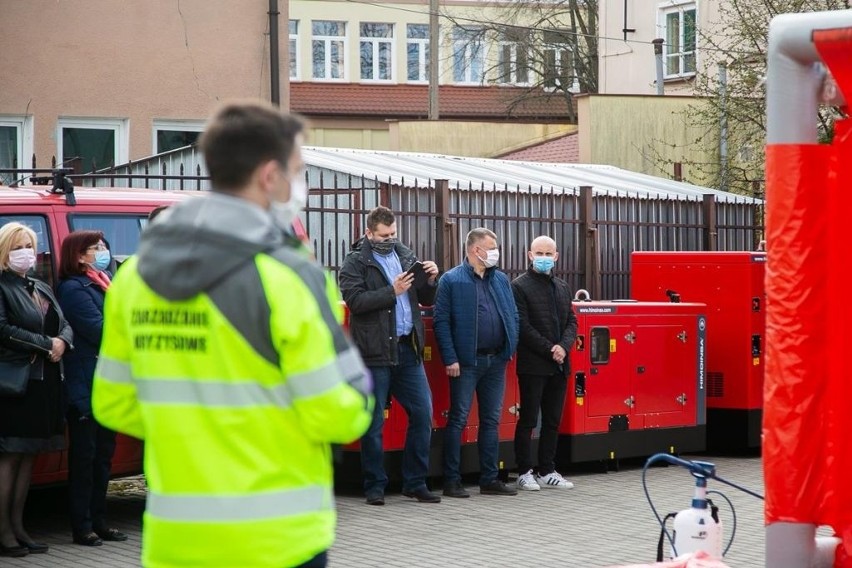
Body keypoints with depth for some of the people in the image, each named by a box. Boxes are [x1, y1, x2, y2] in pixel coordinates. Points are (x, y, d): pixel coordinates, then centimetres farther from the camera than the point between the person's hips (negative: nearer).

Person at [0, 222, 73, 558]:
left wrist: (62, 342, -6)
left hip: (44, 380, 8)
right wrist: (46, 344, -15)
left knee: (28, 455, 9)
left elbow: (65, 326, 18)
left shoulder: (42, 289, 20)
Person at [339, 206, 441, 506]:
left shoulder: (405, 255, 15)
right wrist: (392, 291, -19)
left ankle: (415, 482, 13)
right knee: (374, 422, 2)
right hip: (375, 351, -5)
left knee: (422, 414, 3)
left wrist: (430, 281, -1)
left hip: (408, 348, 5)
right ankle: (375, 485, 11)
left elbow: (425, 300, 18)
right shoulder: (355, 262, -1)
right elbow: (355, 300, -15)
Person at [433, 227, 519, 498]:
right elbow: (441, 321, -9)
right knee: (458, 420, -2)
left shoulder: (501, 280, 13)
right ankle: (452, 481, 2)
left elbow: (513, 315, 17)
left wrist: (510, 349, 5)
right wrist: (450, 359, -15)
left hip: (496, 361, 6)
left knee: (491, 420, 10)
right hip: (466, 362, -6)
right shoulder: (451, 280, -5)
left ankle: (490, 479, 17)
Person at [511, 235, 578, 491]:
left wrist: (563, 346, -7)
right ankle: (524, 473, 5)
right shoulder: (520, 286, -5)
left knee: (553, 421, 9)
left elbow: (572, 321, 12)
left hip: (559, 364, 6)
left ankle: (548, 471, 16)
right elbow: (523, 326, -12)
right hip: (533, 365, -6)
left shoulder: (562, 287, 15)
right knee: (528, 420, -1)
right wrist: (549, 350, -15)